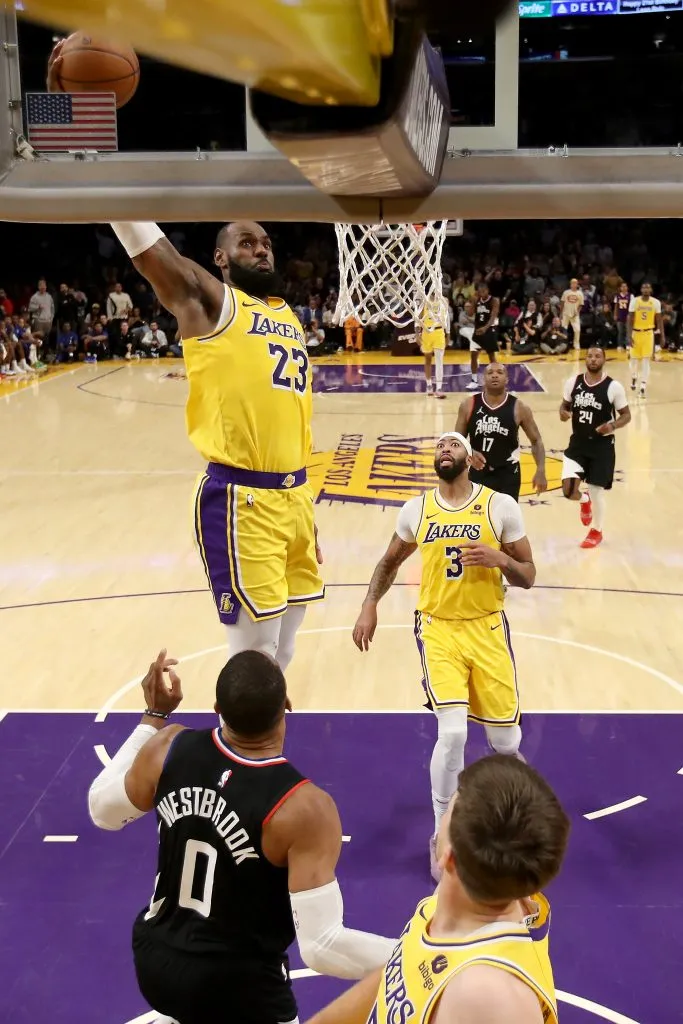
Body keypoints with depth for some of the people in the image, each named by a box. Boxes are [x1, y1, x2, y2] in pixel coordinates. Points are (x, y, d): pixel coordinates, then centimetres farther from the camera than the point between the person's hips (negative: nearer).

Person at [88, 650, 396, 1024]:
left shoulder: (169, 747, -15)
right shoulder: (304, 807, -28)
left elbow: (102, 810, 6)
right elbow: (321, 947, -28)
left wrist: (153, 716, 13)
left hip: (154, 961, 5)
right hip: (237, 986, -5)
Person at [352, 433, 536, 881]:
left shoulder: (501, 506, -5)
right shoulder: (416, 509, 2)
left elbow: (528, 576, 0)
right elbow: (390, 561, 19)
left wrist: (500, 560, -20)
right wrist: (370, 606, 6)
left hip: (488, 629, 0)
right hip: (439, 629, 0)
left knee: (506, 739, 4)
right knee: (453, 733, -16)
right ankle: (443, 837, 4)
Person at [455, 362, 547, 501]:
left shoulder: (519, 407, -7)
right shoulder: (468, 405, -4)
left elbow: (536, 440, 1)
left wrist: (540, 471, -13)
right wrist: (469, 452, -18)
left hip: (508, 474, -1)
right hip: (478, 473, 2)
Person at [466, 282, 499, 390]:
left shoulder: (494, 301, -12)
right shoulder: (477, 300, 5)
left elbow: (493, 317, -24)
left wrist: (485, 328, -41)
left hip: (490, 330, -5)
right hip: (478, 330, 5)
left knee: (491, 355, 5)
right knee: (473, 355, -2)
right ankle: (474, 381, 4)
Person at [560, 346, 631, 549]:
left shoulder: (614, 387, -11)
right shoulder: (573, 382, -1)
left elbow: (626, 415, -3)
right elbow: (564, 405, 13)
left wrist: (613, 426, -23)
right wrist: (563, 413, -11)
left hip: (602, 446, -3)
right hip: (577, 443, 3)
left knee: (596, 491, 3)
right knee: (569, 490, -9)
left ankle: (597, 532, 29)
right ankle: (585, 500, 31)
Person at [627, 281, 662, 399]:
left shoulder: (656, 302, -4)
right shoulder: (634, 301, -7)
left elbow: (659, 320, 3)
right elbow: (630, 320, -5)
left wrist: (662, 336, -1)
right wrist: (629, 336, -11)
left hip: (648, 333, 0)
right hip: (636, 332, 0)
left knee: (646, 360, -7)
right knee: (634, 358, 11)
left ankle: (643, 388, -8)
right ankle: (634, 378, 41)